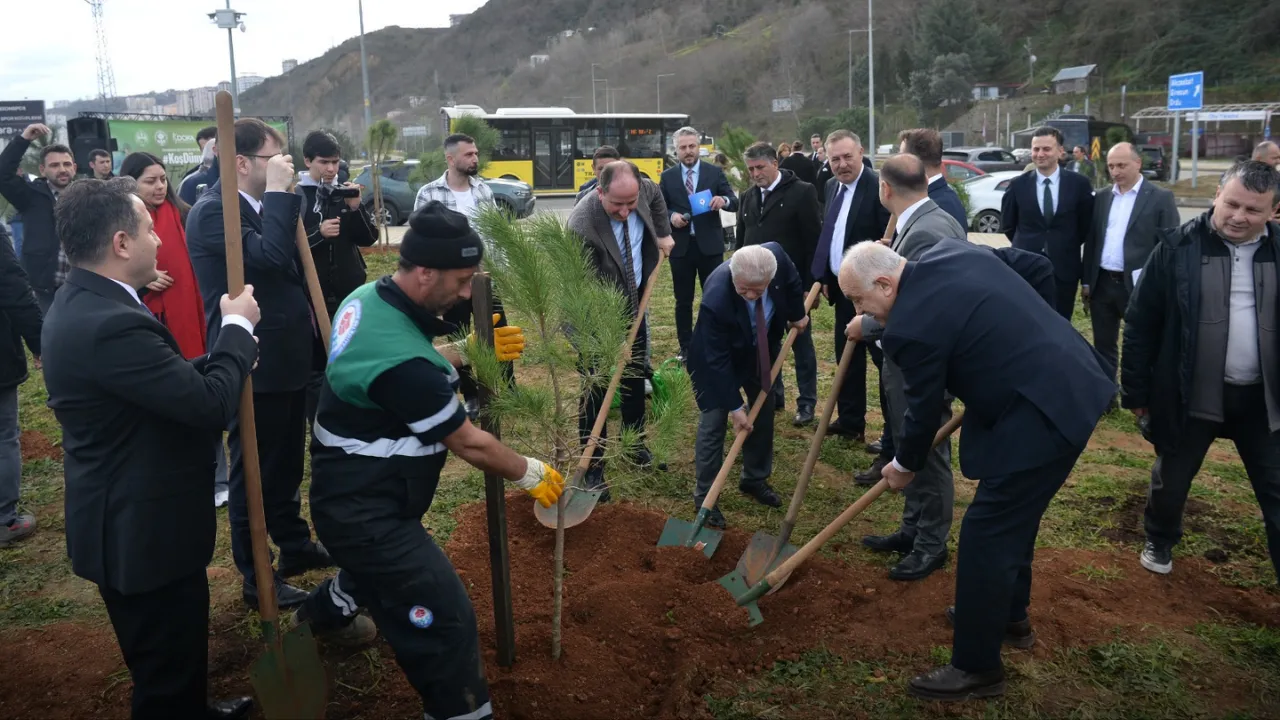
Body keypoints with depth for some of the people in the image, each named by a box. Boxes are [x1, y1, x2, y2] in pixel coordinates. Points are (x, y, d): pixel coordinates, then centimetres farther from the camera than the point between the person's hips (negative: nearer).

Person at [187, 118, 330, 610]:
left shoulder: (259, 205, 9)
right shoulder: (212, 211, -18)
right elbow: (270, 257, -32)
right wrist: (280, 193, -25)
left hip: (286, 356, 9)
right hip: (254, 365, -9)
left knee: (287, 462, 21)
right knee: (254, 469, 4)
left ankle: (295, 545, 39)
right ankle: (255, 578, 18)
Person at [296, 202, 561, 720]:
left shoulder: (369, 297, -5)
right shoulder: (401, 361, -35)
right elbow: (468, 443, -23)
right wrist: (529, 473, -8)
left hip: (354, 494, 11)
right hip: (367, 511, -11)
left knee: (383, 573, 38)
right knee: (447, 622, -10)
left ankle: (319, 618, 66)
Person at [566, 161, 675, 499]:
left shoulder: (643, 190, -18)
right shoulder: (582, 226, -35)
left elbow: (656, 197, 12)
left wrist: (663, 233, 9)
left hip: (632, 301, 6)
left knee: (636, 379, 17)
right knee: (596, 388, -3)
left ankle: (636, 445, 36)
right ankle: (592, 467, 8)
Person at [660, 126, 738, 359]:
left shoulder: (715, 172, 2)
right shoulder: (667, 176, 5)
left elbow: (735, 203, -2)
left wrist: (724, 200, -24)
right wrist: (671, 216, -14)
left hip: (710, 245, -1)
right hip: (681, 246, 1)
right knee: (683, 300, 8)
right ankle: (685, 347, 18)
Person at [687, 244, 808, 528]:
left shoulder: (776, 255, -32)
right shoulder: (716, 300, -42)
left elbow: (791, 280, -5)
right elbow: (718, 361, -32)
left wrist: (797, 314, 6)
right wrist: (735, 406, -27)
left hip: (761, 351, 6)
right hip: (719, 359, -5)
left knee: (764, 413, 14)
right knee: (714, 422, -6)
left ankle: (755, 479, 32)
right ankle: (705, 495, 7)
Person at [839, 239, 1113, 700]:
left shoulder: (911, 327, -19)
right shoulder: (953, 251, 6)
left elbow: (924, 410, -6)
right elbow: (1039, 268, 15)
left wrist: (904, 465, 13)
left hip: (1040, 415, -10)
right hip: (1073, 380, 10)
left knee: (985, 536, -1)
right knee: (1013, 514, 25)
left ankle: (977, 667, 13)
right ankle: (1009, 616, 43)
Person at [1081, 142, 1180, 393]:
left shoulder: (1161, 198, -4)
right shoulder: (1102, 197, 10)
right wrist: (1086, 281, 10)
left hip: (1139, 286, -4)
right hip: (1102, 284, 5)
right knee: (1104, 345, 14)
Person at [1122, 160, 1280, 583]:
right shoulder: (1179, 248, -9)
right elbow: (1140, 323, -5)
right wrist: (1136, 392, -5)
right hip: (1191, 395, -2)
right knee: (1171, 480, 16)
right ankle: (1159, 542, 44)